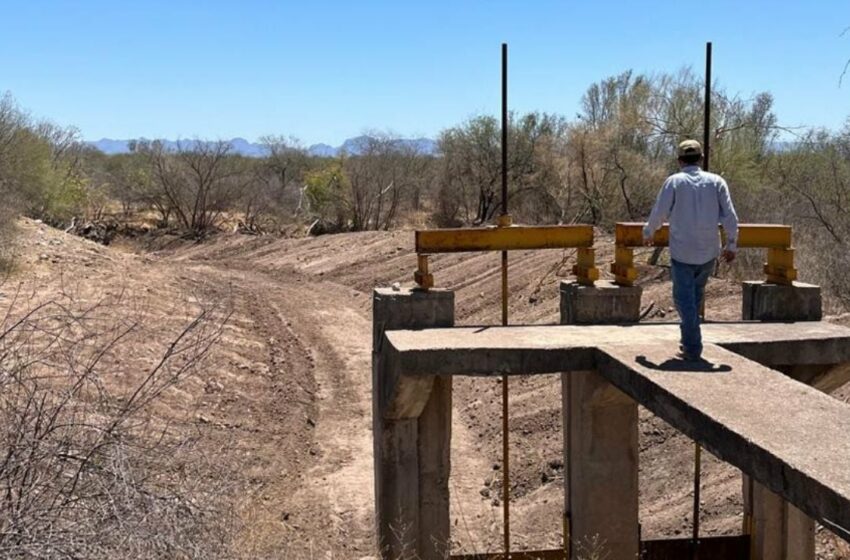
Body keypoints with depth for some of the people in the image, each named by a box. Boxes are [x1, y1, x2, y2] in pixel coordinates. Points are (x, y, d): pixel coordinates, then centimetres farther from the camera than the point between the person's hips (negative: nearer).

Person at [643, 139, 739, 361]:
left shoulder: (674, 181, -4)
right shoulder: (716, 181, 3)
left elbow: (659, 213, -5)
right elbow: (730, 216, -1)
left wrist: (648, 233, 14)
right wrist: (731, 245, 8)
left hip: (682, 252, -3)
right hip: (709, 252, 3)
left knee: (684, 299, 3)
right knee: (695, 296, 20)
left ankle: (692, 348, -2)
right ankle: (689, 340, 31)